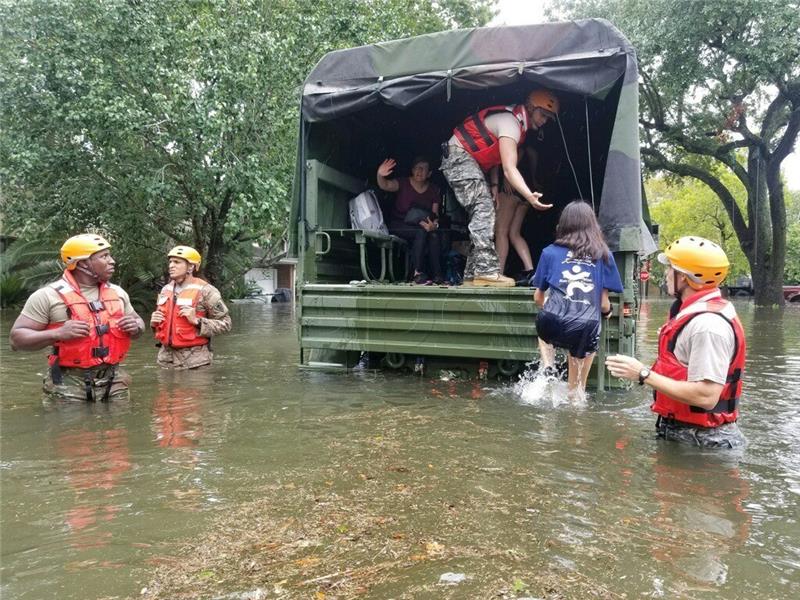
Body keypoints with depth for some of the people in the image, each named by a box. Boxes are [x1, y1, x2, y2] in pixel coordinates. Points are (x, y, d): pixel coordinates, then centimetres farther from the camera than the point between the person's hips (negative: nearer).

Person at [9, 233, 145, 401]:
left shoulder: (118, 293, 10)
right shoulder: (49, 295, -6)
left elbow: (138, 322, 22)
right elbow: (17, 338, -6)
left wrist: (135, 326, -2)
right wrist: (57, 333, -22)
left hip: (114, 383, 5)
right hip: (68, 386, -4)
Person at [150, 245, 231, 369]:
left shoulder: (205, 291, -8)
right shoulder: (165, 290, 12)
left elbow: (225, 324, -9)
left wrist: (196, 321, -19)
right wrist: (154, 323, 5)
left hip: (194, 360, -6)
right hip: (166, 359, 6)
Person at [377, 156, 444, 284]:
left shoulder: (434, 190, 5)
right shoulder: (403, 183, -6)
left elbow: (435, 214, -2)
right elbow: (385, 186, -25)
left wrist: (434, 224, -25)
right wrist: (380, 175, -48)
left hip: (420, 226, 3)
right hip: (398, 226, -3)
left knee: (434, 235, -29)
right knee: (421, 231, -33)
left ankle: (437, 275, -27)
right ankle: (417, 272, -32)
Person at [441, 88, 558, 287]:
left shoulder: (516, 119, 10)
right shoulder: (510, 122, -22)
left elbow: (496, 155, 16)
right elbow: (509, 169, -32)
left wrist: (494, 185, 5)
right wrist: (530, 196, -44)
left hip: (469, 161, 10)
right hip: (459, 156, -10)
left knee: (483, 214, 5)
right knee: (483, 210, -20)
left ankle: (472, 274, 5)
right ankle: (487, 271, -25)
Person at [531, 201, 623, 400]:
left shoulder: (550, 252, 10)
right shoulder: (604, 255, 10)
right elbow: (604, 303, 9)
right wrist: (607, 312, 33)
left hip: (552, 325, 0)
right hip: (586, 329, 0)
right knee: (576, 391, 20)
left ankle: (547, 367, 17)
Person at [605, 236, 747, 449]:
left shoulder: (708, 324, -23)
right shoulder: (694, 313, 11)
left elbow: (706, 397, -28)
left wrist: (644, 374, -23)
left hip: (702, 440, -9)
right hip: (679, 431, 9)